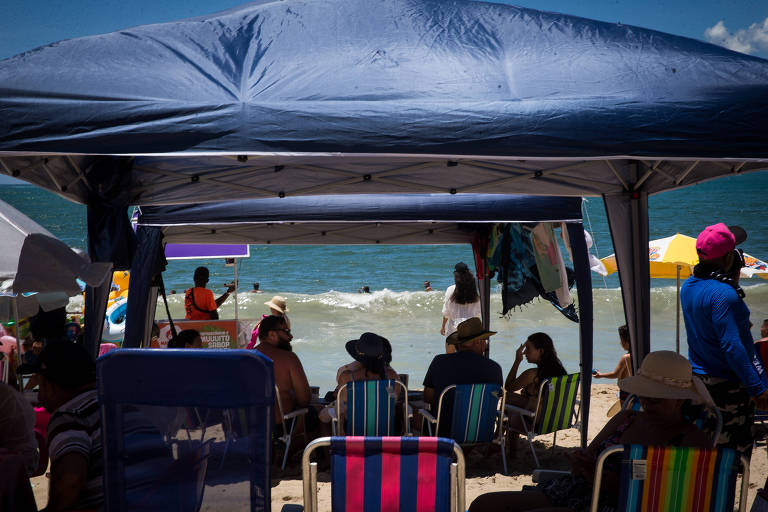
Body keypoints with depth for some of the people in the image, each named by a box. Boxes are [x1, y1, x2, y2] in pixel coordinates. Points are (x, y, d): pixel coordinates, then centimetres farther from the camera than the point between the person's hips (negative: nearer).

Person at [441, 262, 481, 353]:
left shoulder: (451, 290, -8)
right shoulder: (474, 291, -2)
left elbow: (446, 312, -3)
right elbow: (477, 313, 4)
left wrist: (443, 326, 8)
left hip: (454, 325, -2)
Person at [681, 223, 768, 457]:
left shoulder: (688, 286, 5)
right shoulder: (724, 294, -22)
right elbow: (732, 346, -25)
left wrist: (732, 281, 14)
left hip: (699, 378, 9)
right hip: (729, 385, -9)